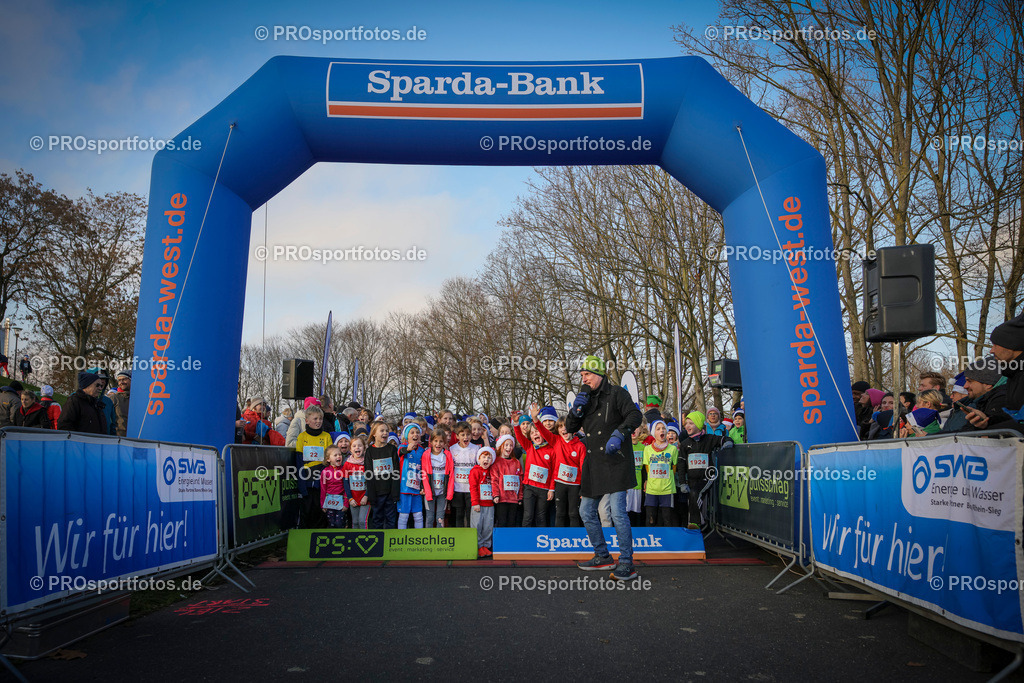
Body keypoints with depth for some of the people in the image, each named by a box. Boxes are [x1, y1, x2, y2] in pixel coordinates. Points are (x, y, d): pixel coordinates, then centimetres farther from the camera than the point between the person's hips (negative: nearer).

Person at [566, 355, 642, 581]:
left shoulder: (616, 393, -4)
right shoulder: (585, 397, 15)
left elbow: (635, 415, -14)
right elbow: (570, 427, 12)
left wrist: (619, 434, -27)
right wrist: (577, 408, -6)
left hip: (615, 462, -8)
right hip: (593, 465, 8)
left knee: (618, 513, -13)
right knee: (586, 512, 11)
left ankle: (626, 563, -4)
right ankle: (603, 557, 26)